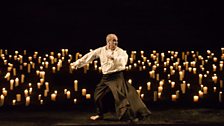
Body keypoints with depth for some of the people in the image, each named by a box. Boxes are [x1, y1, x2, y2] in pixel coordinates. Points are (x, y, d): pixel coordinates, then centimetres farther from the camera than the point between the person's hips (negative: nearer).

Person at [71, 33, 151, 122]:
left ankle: (133, 114, -11)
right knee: (99, 94, 11)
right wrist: (78, 63, 13)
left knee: (123, 95, -15)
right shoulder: (101, 50, 4)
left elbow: (123, 60, -23)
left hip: (117, 76, -5)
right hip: (106, 77, 5)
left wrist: (113, 57, -29)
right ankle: (100, 114, 31)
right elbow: (89, 56, 10)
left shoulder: (120, 51, -5)